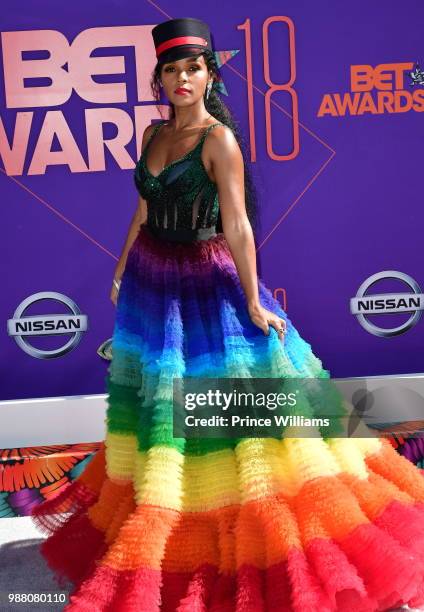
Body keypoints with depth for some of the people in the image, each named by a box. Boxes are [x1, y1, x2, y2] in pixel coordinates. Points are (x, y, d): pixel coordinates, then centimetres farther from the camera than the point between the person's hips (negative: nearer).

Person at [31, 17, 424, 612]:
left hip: (208, 283, -7)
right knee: (161, 397, 16)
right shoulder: (154, 133, 7)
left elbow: (237, 224, -17)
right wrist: (121, 270, 19)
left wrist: (254, 301, -17)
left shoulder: (220, 139, -13)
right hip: (151, 281, 7)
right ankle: (157, 532, 36)